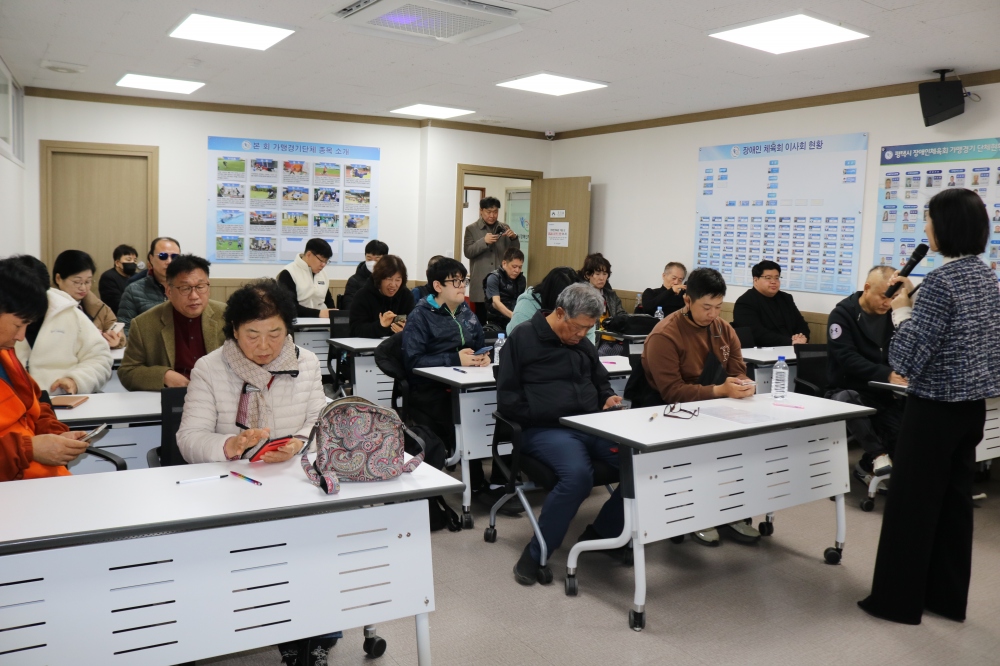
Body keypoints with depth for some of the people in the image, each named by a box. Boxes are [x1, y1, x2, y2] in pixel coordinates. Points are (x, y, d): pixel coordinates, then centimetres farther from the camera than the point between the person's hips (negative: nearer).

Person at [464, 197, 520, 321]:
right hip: (481, 283, -2)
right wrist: (484, 241, -20)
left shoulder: (504, 228, 12)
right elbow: (468, 252, -6)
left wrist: (514, 238, -9)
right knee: (481, 319, 0)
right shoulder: (471, 229, 3)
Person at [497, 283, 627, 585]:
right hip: (545, 430, -6)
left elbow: (601, 382, 33)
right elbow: (508, 400, -1)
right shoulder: (523, 338, 2)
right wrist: (549, 416, -10)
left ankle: (602, 533, 3)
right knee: (577, 475, -37)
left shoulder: (583, 343, 20)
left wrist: (608, 398, 10)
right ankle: (536, 554, -16)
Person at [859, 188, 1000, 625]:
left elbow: (908, 359, -21)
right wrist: (915, 304, 15)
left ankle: (898, 600, 13)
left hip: (936, 408, -9)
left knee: (911, 501, 2)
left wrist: (901, 310, -8)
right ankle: (948, 597, 26)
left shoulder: (942, 280, -20)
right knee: (954, 499, 16)